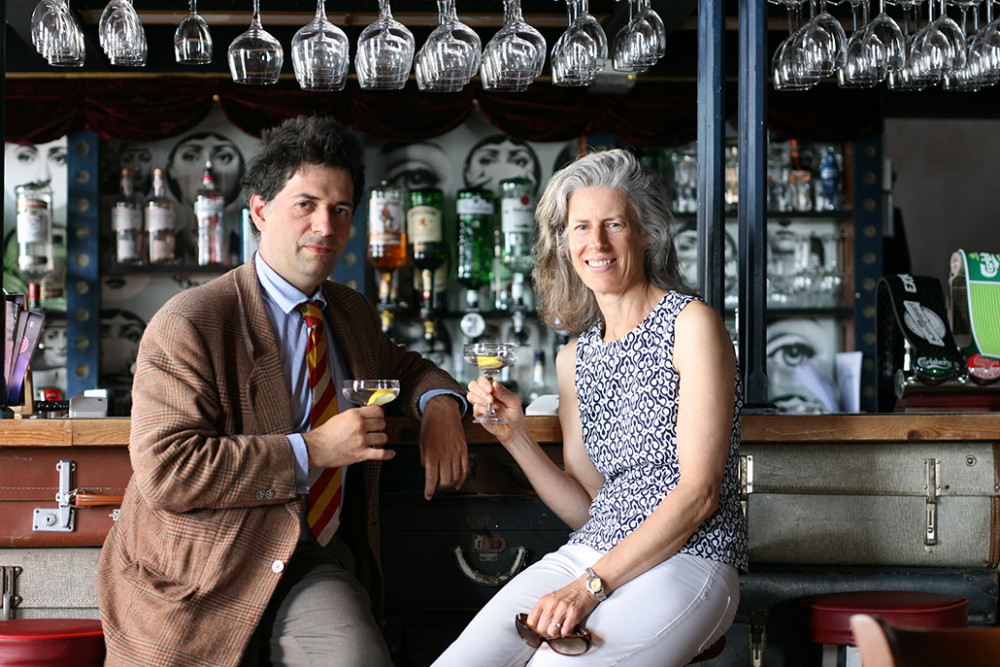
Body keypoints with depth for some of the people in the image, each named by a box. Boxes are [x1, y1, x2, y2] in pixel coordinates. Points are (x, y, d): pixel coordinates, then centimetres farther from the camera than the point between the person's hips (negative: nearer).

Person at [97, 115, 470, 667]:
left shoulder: (352, 314, 15)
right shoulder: (187, 325, -9)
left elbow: (402, 368, 35)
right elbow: (164, 472, -18)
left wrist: (439, 404, 9)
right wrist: (312, 451, -19)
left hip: (317, 567, 5)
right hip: (207, 580, -5)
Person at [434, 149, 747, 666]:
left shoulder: (691, 324, -4)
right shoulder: (574, 358, 16)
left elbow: (699, 493, -11)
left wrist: (591, 586, -17)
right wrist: (515, 436, 2)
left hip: (686, 561, -5)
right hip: (588, 557, 5)